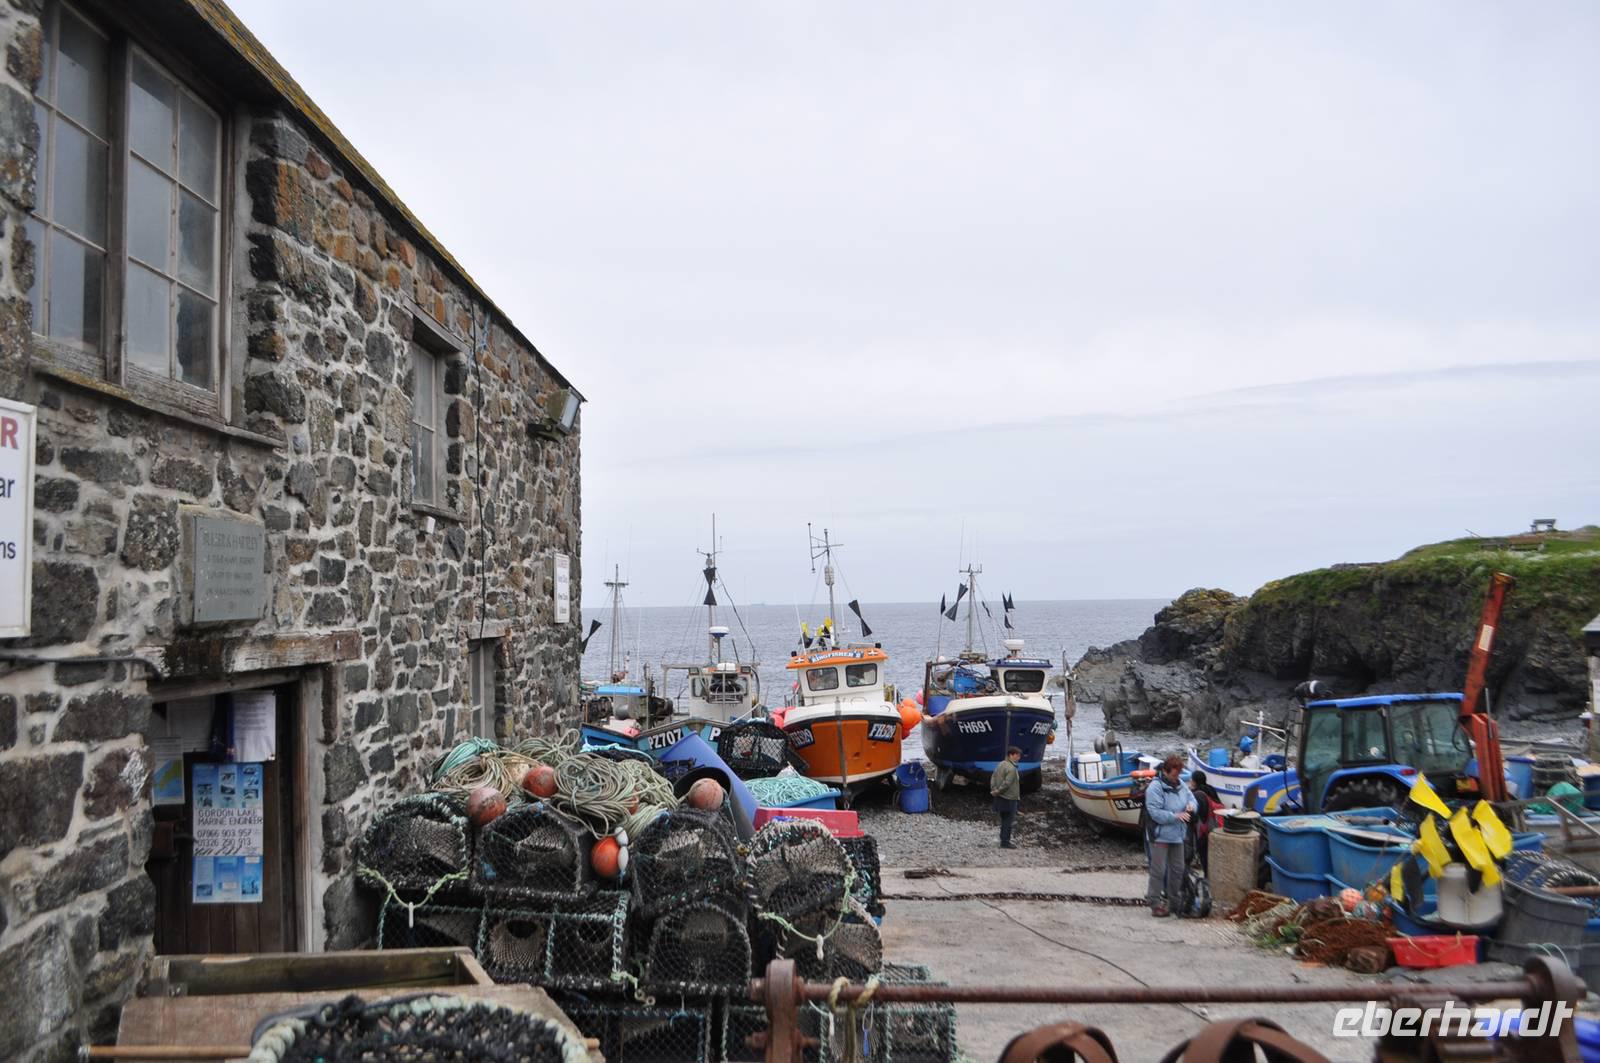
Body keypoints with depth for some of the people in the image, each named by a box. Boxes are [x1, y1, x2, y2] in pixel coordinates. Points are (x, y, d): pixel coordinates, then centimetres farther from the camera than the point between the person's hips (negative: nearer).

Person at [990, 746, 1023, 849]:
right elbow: (1007, 783, -24)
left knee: (1004, 820, 16)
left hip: (1000, 798, 9)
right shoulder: (1011, 768, -19)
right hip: (1009, 799, -9)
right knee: (1008, 821, -1)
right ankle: (1005, 842, 3)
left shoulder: (1000, 764, 10)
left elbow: (993, 778, 9)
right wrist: (997, 791, -13)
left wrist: (994, 790, 2)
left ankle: (1004, 840, 22)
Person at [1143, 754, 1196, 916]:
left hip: (1177, 835, 8)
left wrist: (1191, 805, -7)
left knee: (1177, 869, 16)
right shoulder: (1155, 787, -17)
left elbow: (1191, 797, 17)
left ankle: (1174, 900, 30)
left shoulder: (1180, 785, 7)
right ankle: (1155, 904, 4)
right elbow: (1155, 812, -21)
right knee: (1158, 870, -4)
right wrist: (1175, 816, -26)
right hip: (1160, 836, -8)